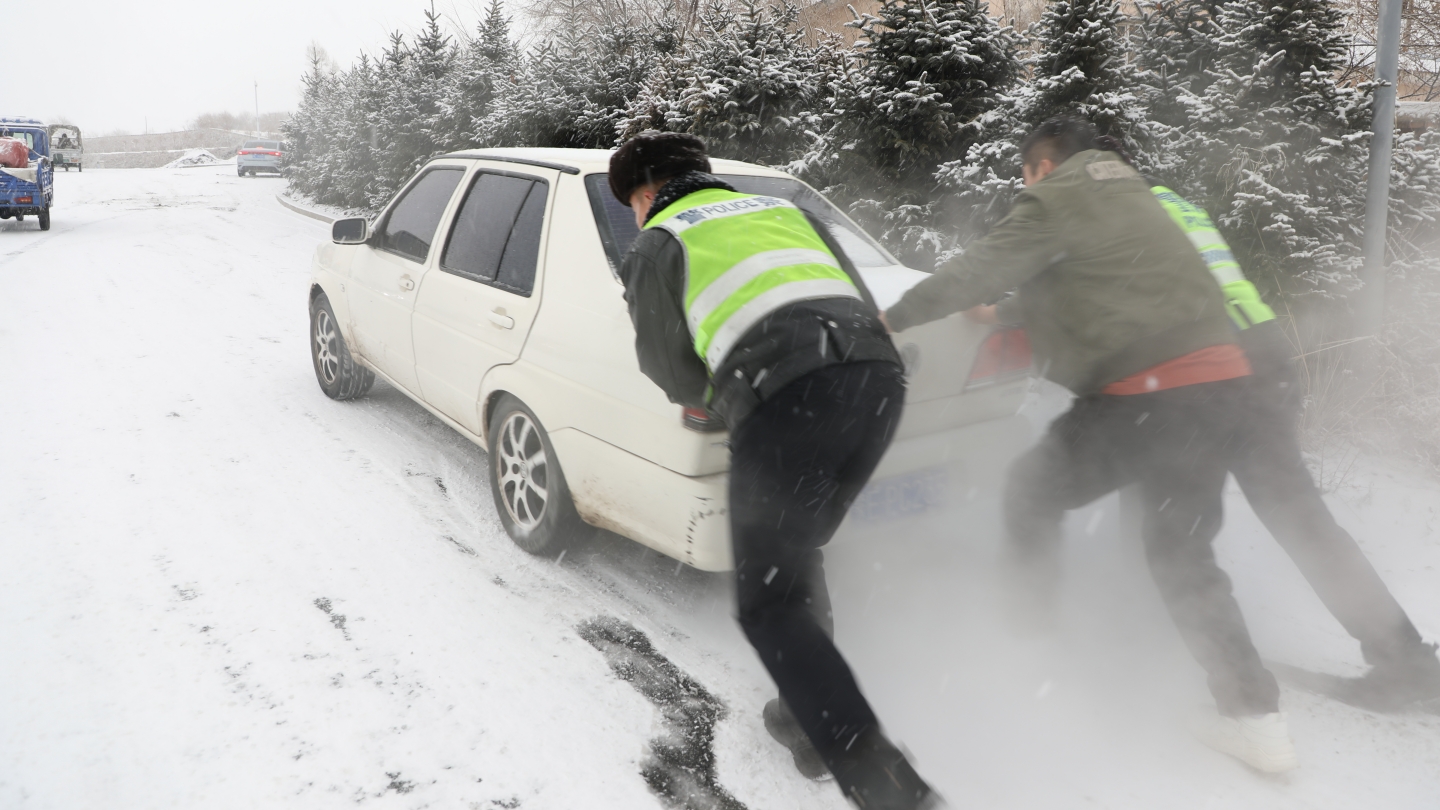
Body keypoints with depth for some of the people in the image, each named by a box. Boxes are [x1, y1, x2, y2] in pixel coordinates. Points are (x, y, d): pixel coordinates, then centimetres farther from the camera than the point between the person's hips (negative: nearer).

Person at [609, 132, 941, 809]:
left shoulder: (658, 242, 16)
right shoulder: (782, 207, 31)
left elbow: (669, 369, 13)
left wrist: (713, 397, 33)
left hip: (783, 399, -6)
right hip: (877, 372, 7)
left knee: (770, 601, 3)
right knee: (796, 553, 24)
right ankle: (812, 717, 30)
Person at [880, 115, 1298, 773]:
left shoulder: (1055, 200, 0)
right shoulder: (1128, 193, 27)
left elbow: (978, 269, -3)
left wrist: (896, 316, 10)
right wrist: (1008, 309, 46)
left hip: (1145, 391, -8)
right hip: (1219, 381, 8)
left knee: (1032, 487, 14)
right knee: (1182, 552, 14)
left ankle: (1029, 626, 26)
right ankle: (1255, 717, 10)